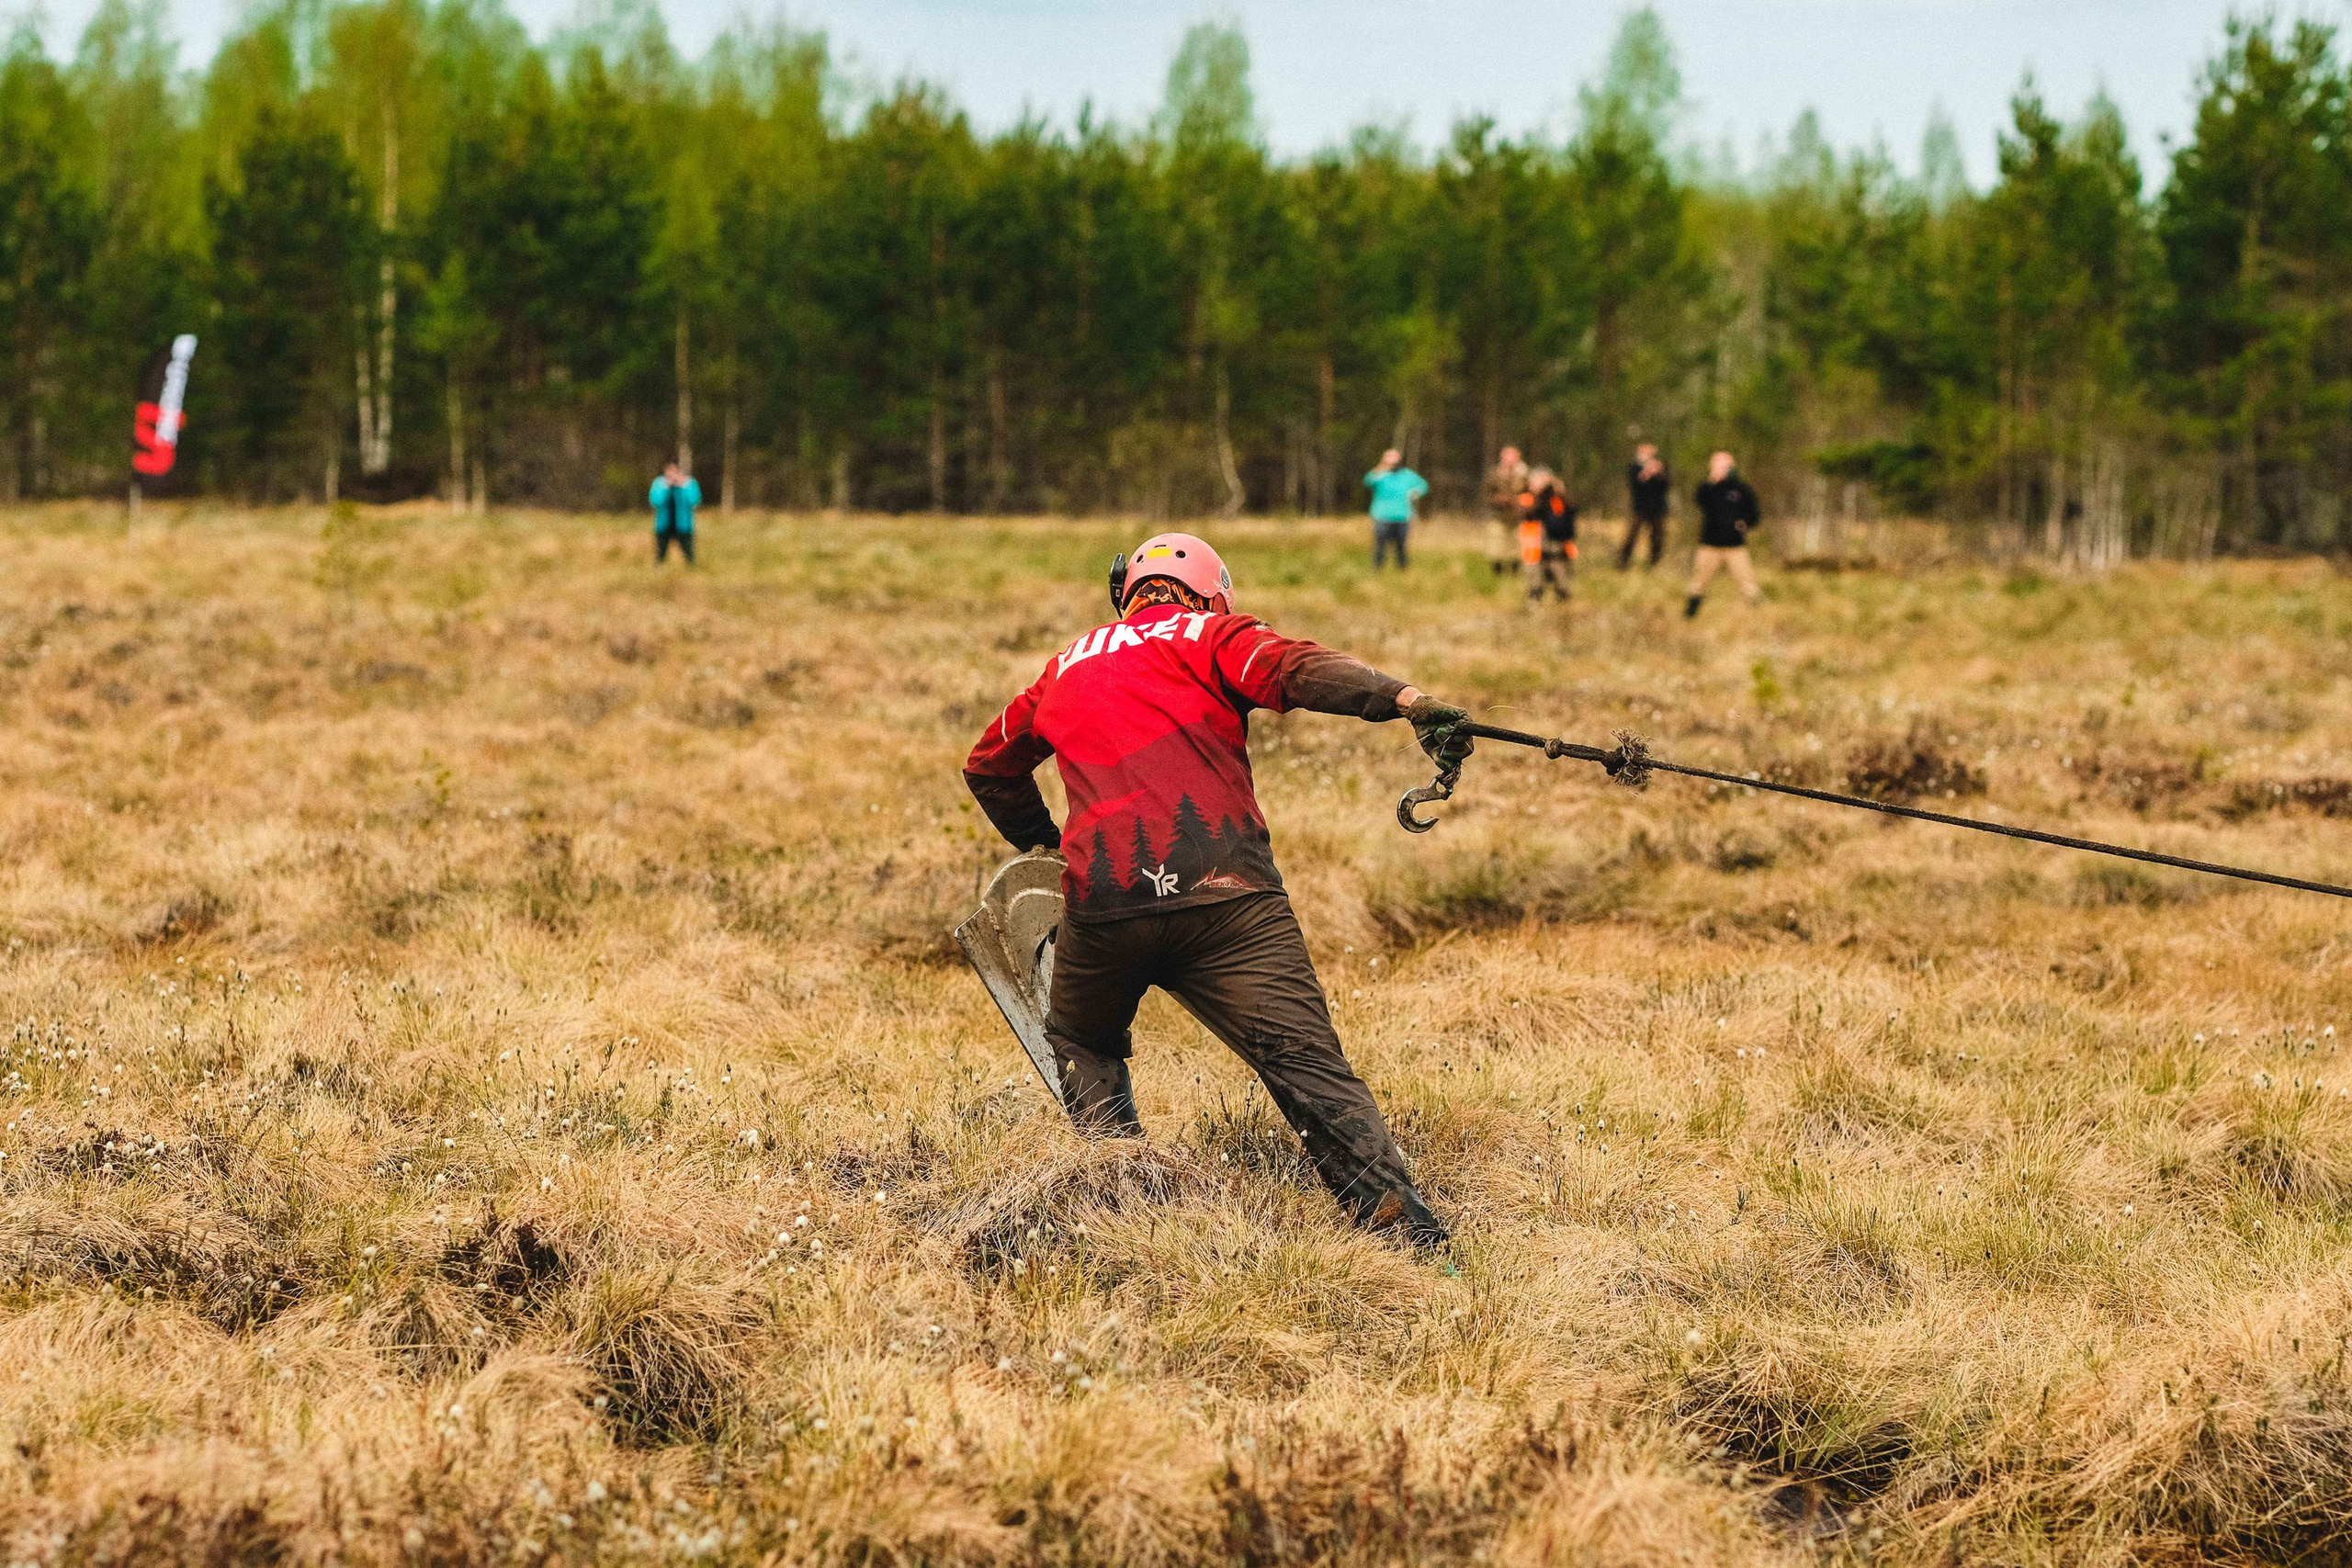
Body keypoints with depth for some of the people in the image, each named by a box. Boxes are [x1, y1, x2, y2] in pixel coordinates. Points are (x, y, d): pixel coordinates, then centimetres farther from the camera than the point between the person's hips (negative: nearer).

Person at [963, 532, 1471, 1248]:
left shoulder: (1067, 667, 27)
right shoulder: (1208, 637, 13)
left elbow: (991, 767, 43)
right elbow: (1299, 671, -9)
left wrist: (1044, 844, 59)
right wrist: (1406, 700, -22)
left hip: (1102, 901, 3)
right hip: (1223, 895, -3)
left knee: (1082, 1044, 29)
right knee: (1304, 1058, -8)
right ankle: (1392, 1211, -24)